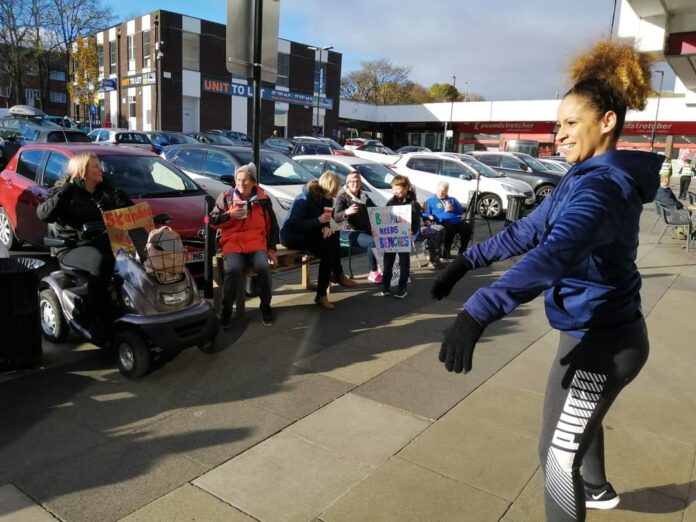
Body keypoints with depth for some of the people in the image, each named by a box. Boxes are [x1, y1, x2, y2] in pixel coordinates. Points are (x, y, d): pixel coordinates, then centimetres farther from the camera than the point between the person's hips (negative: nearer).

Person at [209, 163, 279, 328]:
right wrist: (230, 215, -9)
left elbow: (272, 227, 13)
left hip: (257, 244, 1)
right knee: (233, 270, -31)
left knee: (264, 267, -30)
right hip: (233, 244, -1)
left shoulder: (263, 199, 7)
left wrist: (271, 249, 4)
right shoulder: (225, 197, 5)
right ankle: (226, 309, -10)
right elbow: (212, 221, 8)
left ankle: (265, 306, -7)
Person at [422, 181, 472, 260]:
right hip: (443, 222, -4)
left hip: (457, 221, 4)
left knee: (467, 227, -26)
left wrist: (453, 209, 1)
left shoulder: (452, 199, 31)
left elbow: (461, 210, 21)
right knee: (450, 229, -38)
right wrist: (430, 217, -16)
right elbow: (425, 214, 7)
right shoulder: (431, 201, 20)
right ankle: (446, 253, -20)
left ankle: (461, 252, -11)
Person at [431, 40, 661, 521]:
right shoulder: (586, 179, 7)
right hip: (601, 330, 11)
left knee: (558, 453, 5)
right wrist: (469, 260, 0)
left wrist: (478, 311, -55)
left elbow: (554, 254, -45)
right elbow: (529, 230, 9)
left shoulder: (603, 185, -26)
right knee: (579, 421, 34)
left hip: (600, 340, -11)